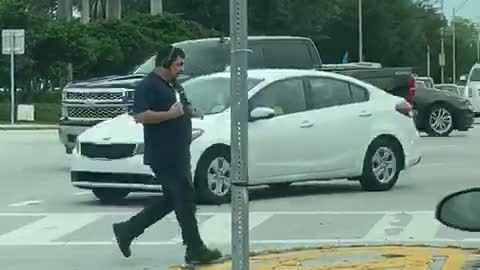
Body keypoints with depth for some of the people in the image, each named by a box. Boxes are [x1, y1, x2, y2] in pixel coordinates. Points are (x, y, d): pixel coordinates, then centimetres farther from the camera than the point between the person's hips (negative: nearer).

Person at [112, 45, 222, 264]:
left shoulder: (172, 85, 19)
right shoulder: (148, 86, -11)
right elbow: (140, 115, -21)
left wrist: (187, 110, 9)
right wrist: (170, 114, -22)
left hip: (178, 153, 10)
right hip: (163, 154, -10)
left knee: (170, 200, 13)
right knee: (184, 199, -8)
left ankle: (127, 230, 22)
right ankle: (195, 250, -3)